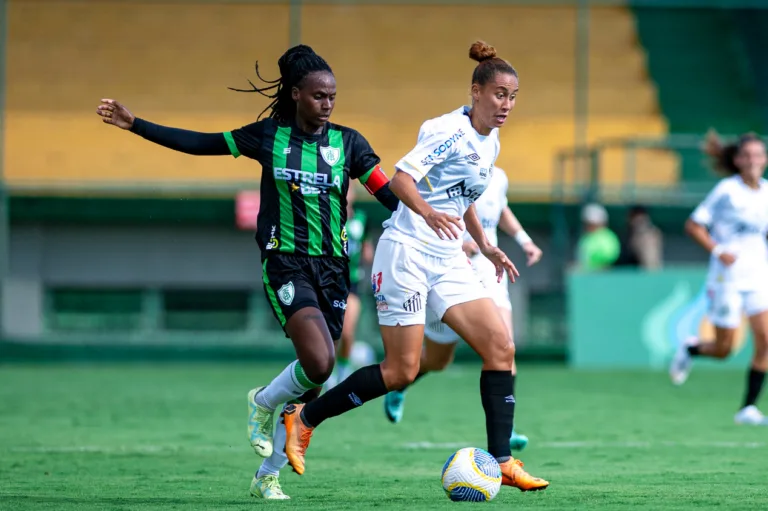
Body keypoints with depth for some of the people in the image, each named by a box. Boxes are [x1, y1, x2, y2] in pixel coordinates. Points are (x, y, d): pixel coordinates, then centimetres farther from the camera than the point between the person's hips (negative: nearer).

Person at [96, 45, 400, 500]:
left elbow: (389, 195, 1)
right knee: (318, 363, -24)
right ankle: (263, 404, 7)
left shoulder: (348, 142, 5)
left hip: (333, 269, 3)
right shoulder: (269, 136, 3)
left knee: (310, 381, 2)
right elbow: (199, 144, 8)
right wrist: (134, 124, 7)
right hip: (286, 262, -3)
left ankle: (268, 475, 19)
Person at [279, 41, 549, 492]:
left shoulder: (491, 143, 13)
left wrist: (486, 246, 22)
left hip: (448, 259, 8)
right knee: (402, 370, -7)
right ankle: (303, 418, 9)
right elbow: (402, 177, -25)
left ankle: (501, 461, -3)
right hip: (407, 251, -8)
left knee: (501, 346, -5)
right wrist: (429, 214, -42)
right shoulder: (452, 131, -14)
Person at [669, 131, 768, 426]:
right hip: (727, 277, -4)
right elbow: (693, 225, -8)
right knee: (723, 349, 1)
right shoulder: (726, 191, -10)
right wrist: (718, 251, -20)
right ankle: (690, 349, 35)